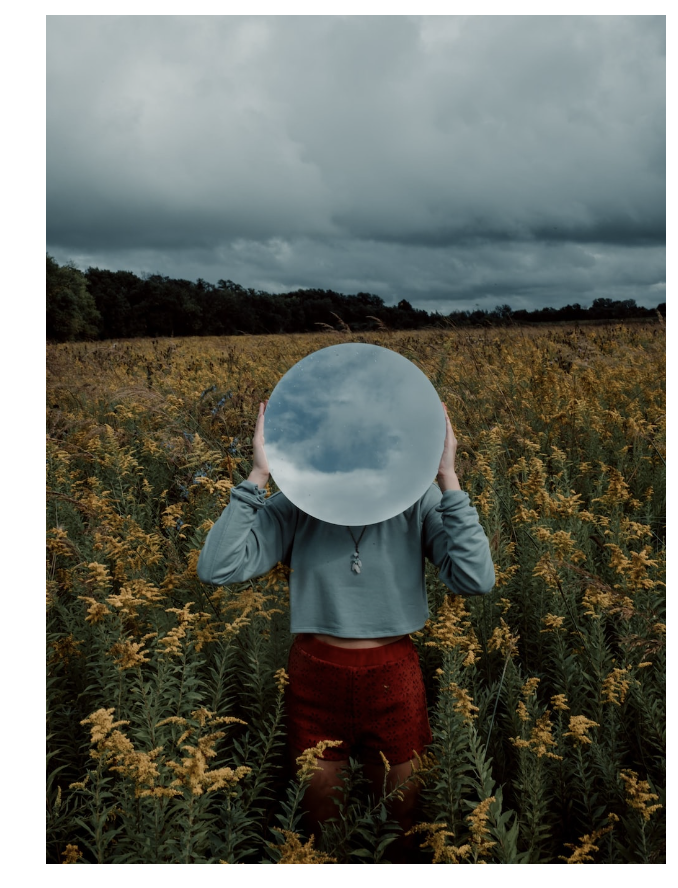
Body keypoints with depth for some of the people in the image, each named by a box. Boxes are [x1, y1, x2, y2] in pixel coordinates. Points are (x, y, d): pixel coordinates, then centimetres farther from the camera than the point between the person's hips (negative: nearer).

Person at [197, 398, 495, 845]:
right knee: (320, 815, 22)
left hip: (394, 678, 0)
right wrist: (259, 474, -24)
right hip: (316, 676, 0)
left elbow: (477, 580, -22)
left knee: (402, 816, 22)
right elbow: (217, 569, -20)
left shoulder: (418, 498, -11)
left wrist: (447, 477, -25)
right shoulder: (296, 502, -11)